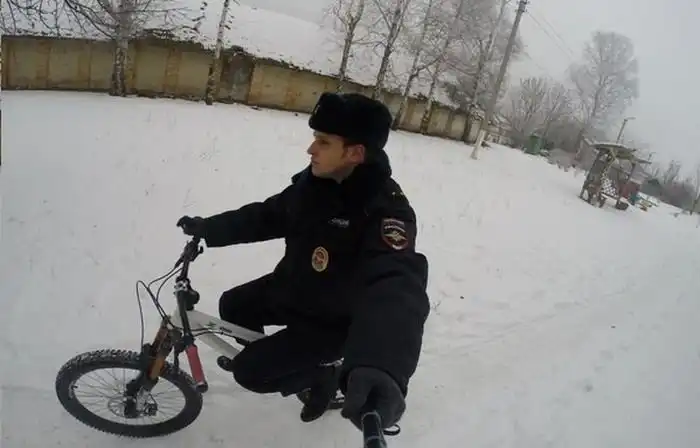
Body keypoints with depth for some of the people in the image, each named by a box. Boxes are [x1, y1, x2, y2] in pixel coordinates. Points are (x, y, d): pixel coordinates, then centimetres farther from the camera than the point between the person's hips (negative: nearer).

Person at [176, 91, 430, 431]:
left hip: (331, 318, -7)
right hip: (291, 289, 7)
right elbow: (265, 216, 7)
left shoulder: (386, 210, -35)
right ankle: (264, 350, 43)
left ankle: (324, 374, 16)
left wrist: (381, 368, -71)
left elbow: (397, 285, -53)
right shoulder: (313, 180, -10)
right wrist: (207, 228, 4)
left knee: (250, 372, -8)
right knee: (231, 307, 17)